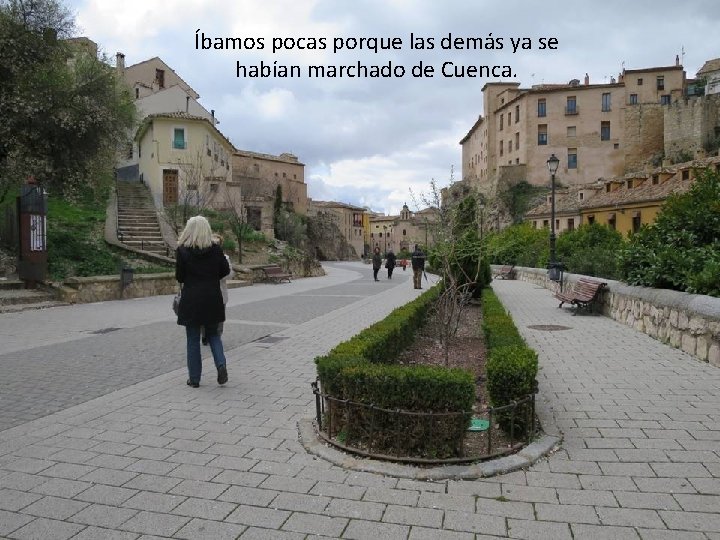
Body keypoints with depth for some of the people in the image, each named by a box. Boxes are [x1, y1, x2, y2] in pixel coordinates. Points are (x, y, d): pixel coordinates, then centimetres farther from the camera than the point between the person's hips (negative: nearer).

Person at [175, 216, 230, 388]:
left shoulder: (182, 250, -9)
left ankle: (194, 378, 14)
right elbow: (225, 270, 4)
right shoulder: (216, 249, -2)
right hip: (212, 298, 2)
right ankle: (221, 364, -3)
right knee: (213, 334, 19)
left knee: (193, 340, 9)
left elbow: (179, 277, -5)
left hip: (191, 299, -2)